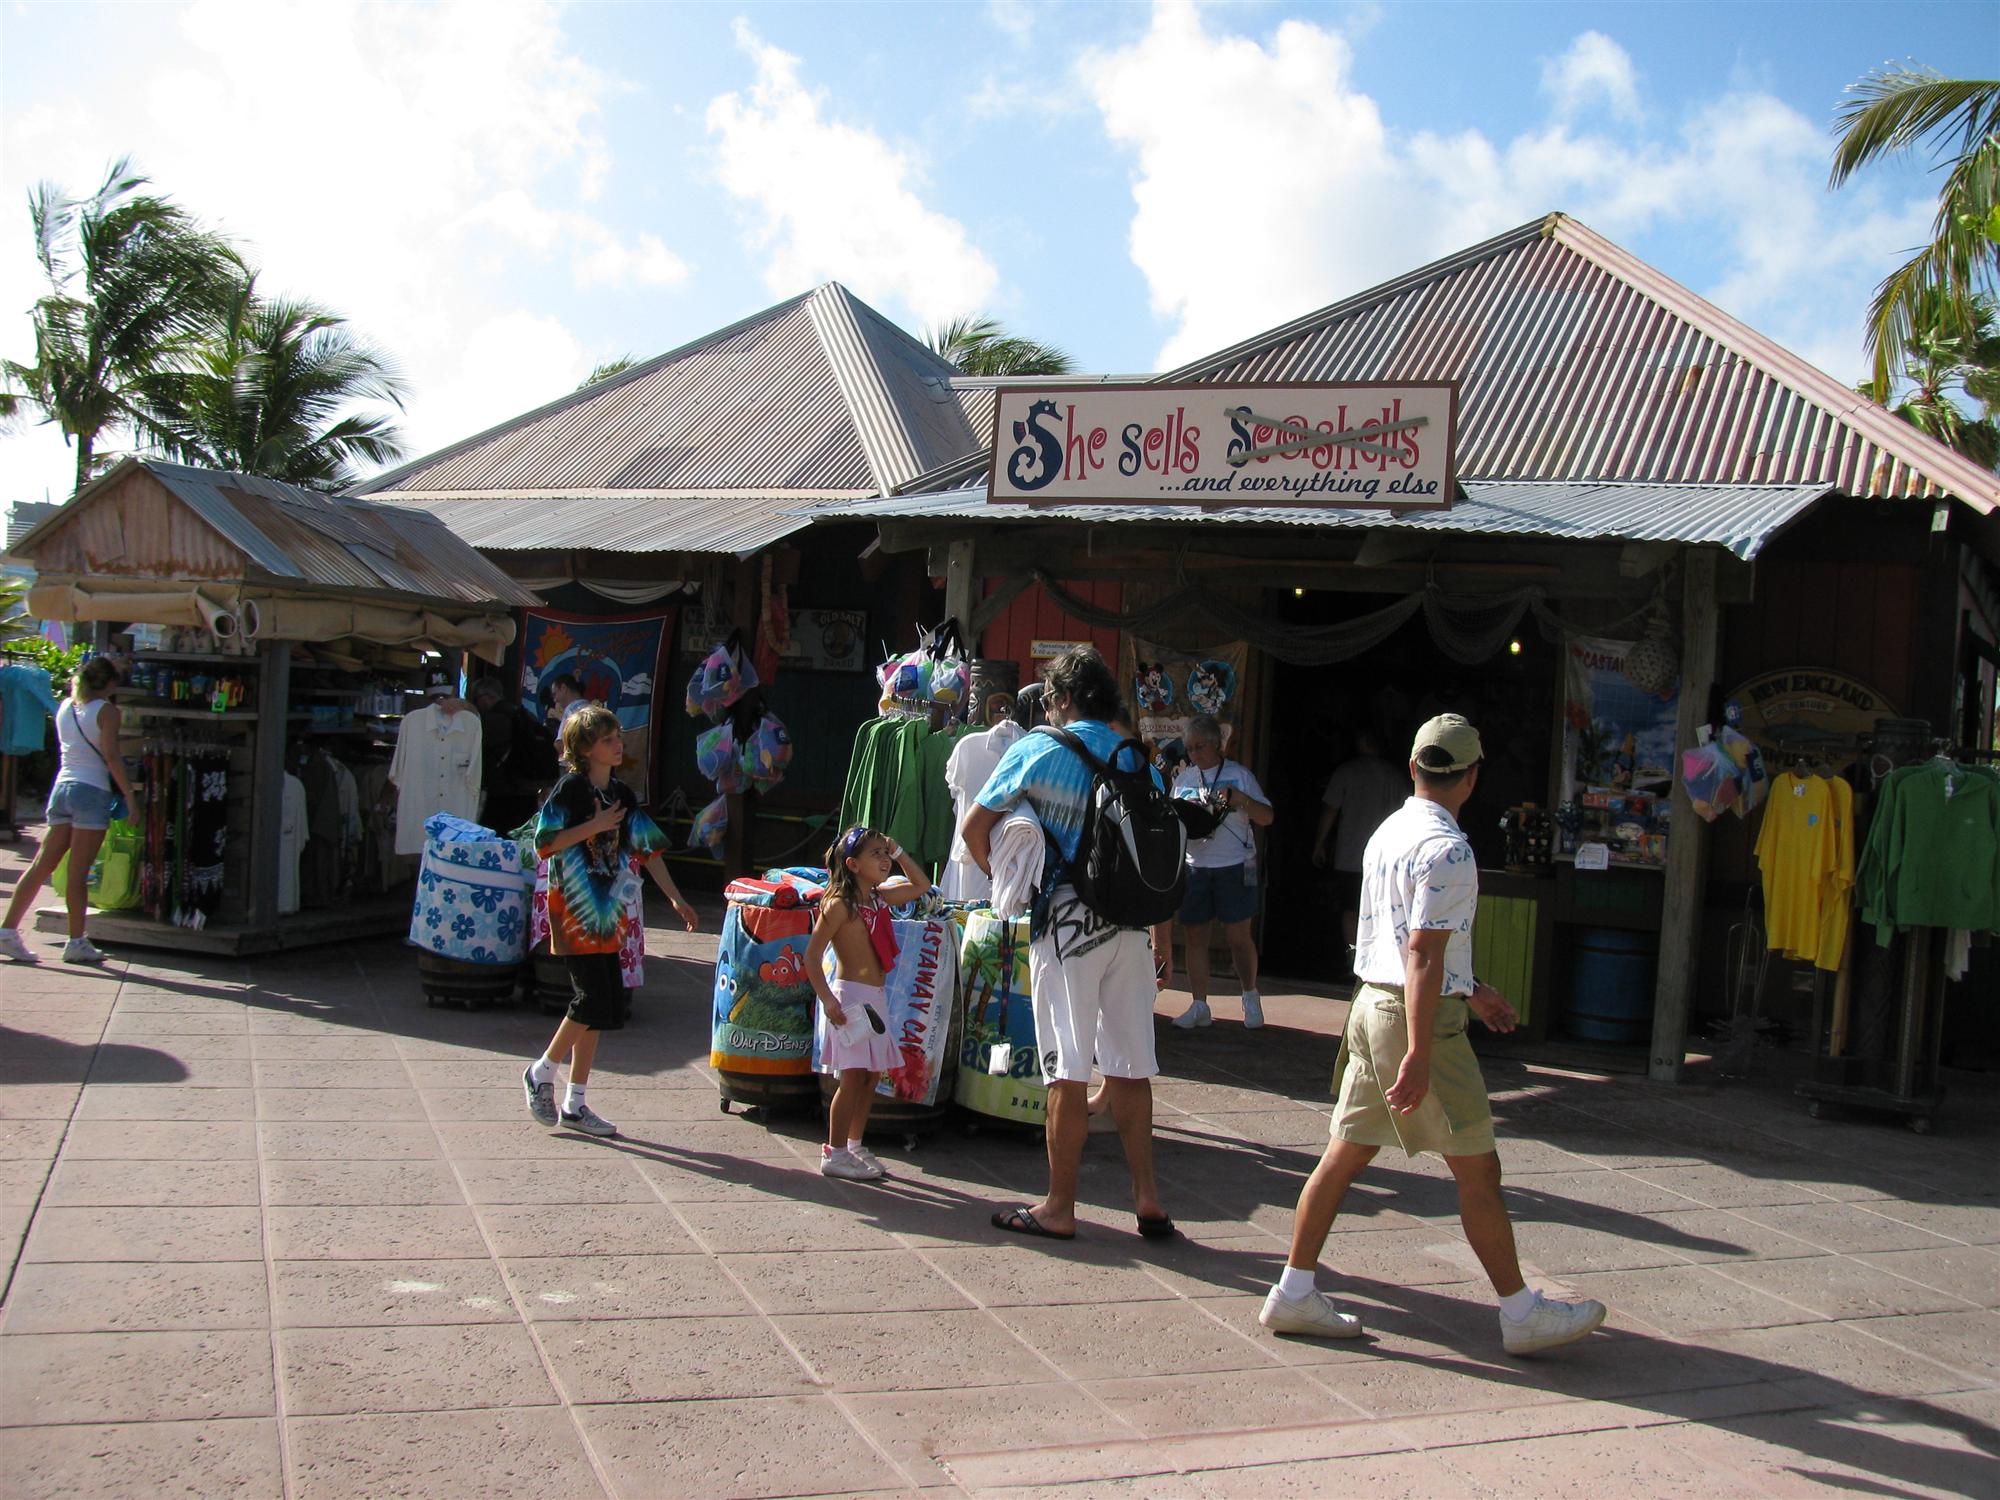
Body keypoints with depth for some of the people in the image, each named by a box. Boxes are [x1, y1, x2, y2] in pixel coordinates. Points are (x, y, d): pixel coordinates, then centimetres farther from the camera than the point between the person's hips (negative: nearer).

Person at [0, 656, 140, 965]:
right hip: (92, 791, -6)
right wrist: (129, 794, -8)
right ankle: (76, 942, 1)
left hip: (62, 787, 6)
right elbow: (112, 757, -13)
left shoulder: (65, 706, 13)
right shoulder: (106, 711, -6)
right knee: (78, 872, -3)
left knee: (42, 865, 9)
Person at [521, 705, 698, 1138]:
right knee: (593, 1000, -13)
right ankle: (542, 1073, 10)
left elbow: (648, 849, 13)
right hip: (574, 910, -7)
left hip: (608, 913, 7)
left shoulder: (623, 794, 12)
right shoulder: (571, 789, -7)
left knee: (605, 1008, 6)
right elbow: (545, 843, -14)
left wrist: (675, 899, 9)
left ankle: (575, 1103, 15)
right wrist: (593, 826, -20)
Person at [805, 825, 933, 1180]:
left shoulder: (880, 898, 11)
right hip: (851, 996, -8)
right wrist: (827, 999, -20)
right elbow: (812, 955, -13)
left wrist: (899, 854, 13)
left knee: (872, 1076, 11)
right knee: (854, 1077, -6)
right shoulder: (839, 905, -12)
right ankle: (834, 1154, 2)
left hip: (876, 998, 8)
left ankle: (854, 1145, 22)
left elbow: (921, 886, 25)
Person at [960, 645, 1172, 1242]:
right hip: (1131, 924, 5)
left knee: (1069, 1071, 0)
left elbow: (974, 827, 3)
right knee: (1131, 1065, 12)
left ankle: (1059, 1208, 8)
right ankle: (1147, 1198, 15)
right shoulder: (1141, 763, 12)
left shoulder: (1038, 750, 0)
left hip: (1067, 918, -4)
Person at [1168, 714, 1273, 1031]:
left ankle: (1250, 995, 22)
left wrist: (1240, 798, -18)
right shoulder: (1183, 777, 11)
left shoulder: (1238, 774, 1)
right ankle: (1199, 1006, 11)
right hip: (1193, 866, 3)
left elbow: (1266, 818, -2)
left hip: (1234, 867, -3)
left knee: (1238, 936, 0)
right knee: (1193, 936, 3)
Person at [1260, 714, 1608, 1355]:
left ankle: (1294, 1292, 15)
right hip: (1421, 1017, -9)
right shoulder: (1447, 849, -16)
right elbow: (1423, 954, -22)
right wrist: (1419, 1055, -23)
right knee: (1477, 1168, 3)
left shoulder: (1388, 832, 12)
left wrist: (1468, 989, 32)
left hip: (1372, 1005, 9)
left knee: (1346, 1153, 11)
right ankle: (1521, 1313, 14)